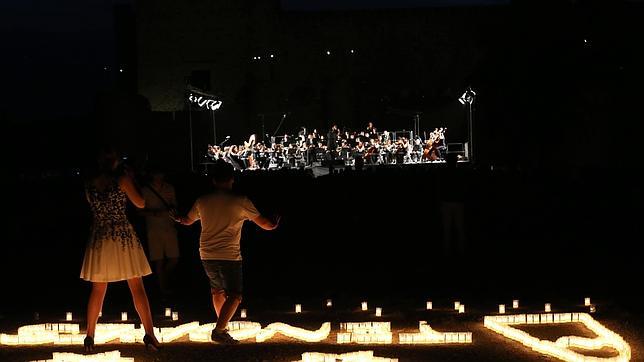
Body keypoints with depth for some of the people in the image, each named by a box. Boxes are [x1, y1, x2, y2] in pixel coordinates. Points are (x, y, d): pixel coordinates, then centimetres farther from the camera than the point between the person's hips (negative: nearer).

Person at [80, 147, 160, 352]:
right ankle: (149, 335, -3)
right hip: (123, 236, -3)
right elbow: (140, 204, 1)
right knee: (137, 287, 1)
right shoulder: (122, 180, -7)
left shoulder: (89, 186, 4)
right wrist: (131, 179, 11)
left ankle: (90, 337, 12)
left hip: (99, 239, 3)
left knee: (98, 290, 11)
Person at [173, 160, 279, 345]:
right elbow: (264, 223, 2)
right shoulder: (241, 202, -6)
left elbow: (188, 220, 25)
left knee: (217, 290, 23)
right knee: (234, 296, -2)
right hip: (229, 256, -5)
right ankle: (219, 330, -16)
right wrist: (273, 225, 26)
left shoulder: (202, 201, 5)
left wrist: (178, 219, 49)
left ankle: (222, 327, 35)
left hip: (207, 255, 5)